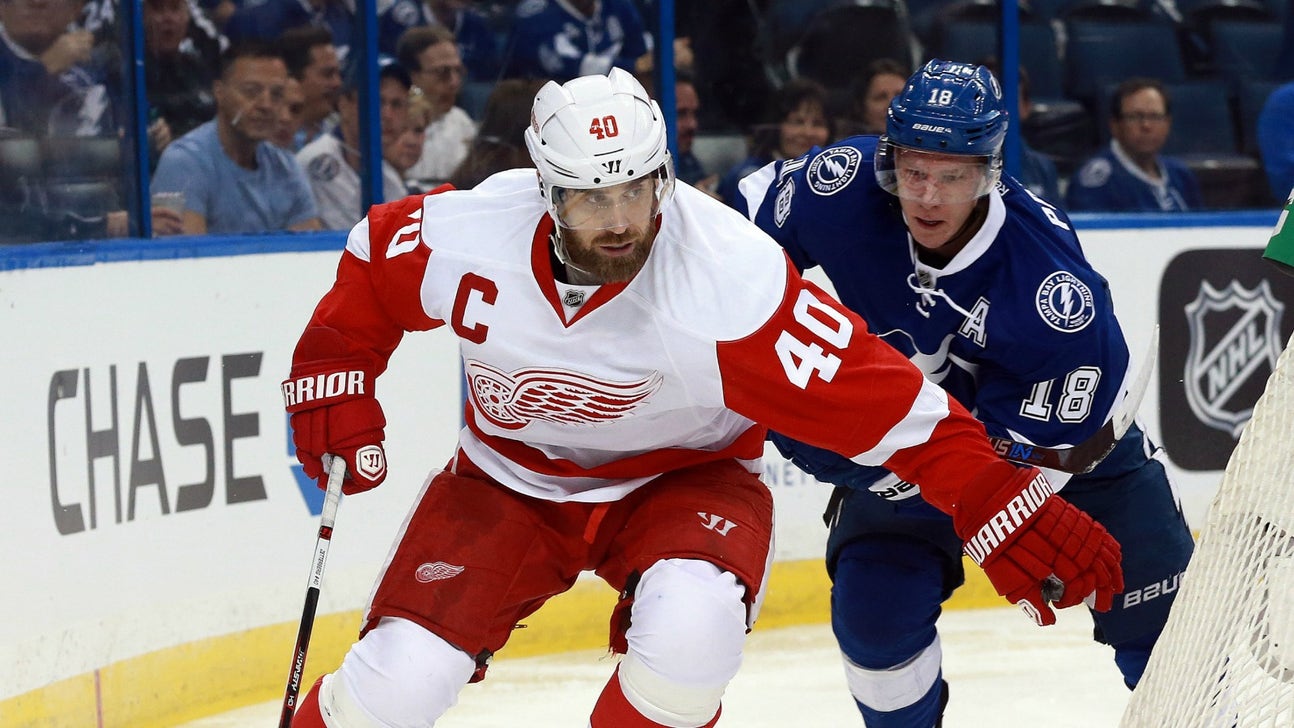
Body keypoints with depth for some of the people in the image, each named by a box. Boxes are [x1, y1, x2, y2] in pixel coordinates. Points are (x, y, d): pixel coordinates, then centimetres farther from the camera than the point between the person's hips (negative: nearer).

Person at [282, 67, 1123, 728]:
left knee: (691, 629, -33)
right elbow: (368, 266, 1)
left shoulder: (732, 276, -32)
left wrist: (1008, 511, -34)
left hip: (682, 480, -2)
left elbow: (884, 403, -30)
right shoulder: (464, 235, -23)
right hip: (510, 479, 2)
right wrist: (331, 382, -6)